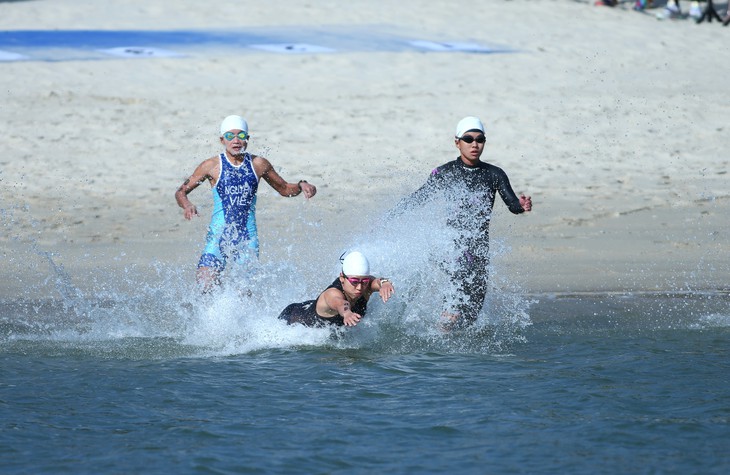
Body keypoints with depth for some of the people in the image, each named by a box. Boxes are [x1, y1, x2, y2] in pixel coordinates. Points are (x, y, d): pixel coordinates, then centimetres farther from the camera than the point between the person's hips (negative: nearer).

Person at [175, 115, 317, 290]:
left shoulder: (258, 164, 6)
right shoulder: (212, 166, -1)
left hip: (247, 236, 2)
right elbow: (181, 192, 5)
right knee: (206, 281, -18)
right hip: (219, 234, -2)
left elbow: (284, 189, 20)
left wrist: (301, 186, -1)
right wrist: (187, 205, -16)